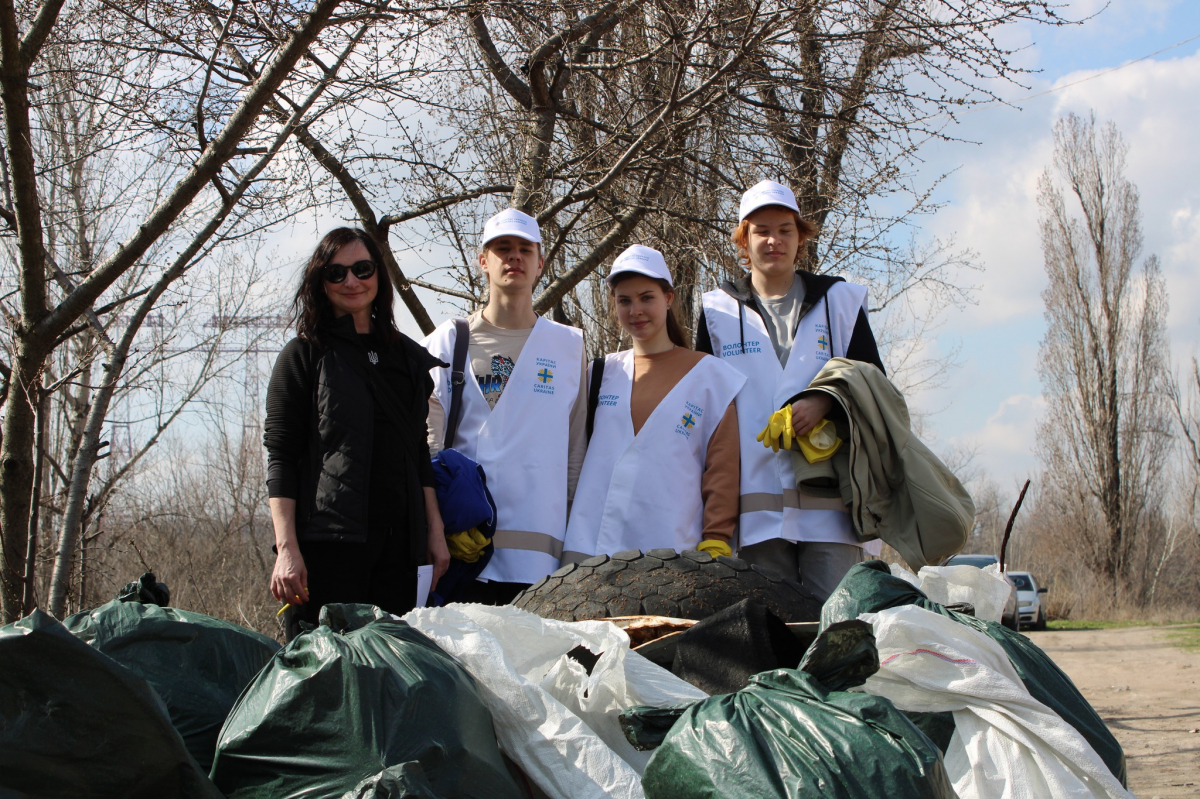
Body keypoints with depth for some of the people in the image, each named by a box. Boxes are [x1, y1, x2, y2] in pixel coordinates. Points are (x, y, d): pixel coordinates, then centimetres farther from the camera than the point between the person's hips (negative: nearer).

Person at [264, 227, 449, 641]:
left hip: (398, 544, 4)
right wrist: (286, 548, -12)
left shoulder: (408, 357, 18)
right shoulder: (304, 355, 4)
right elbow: (280, 456, -3)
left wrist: (434, 531, 12)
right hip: (328, 541, -4)